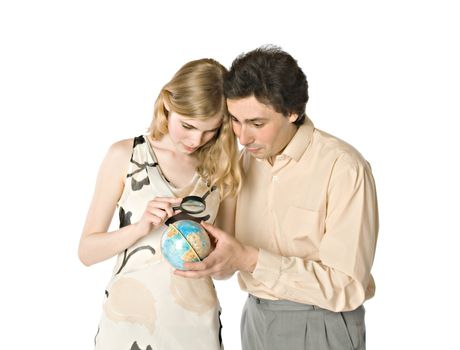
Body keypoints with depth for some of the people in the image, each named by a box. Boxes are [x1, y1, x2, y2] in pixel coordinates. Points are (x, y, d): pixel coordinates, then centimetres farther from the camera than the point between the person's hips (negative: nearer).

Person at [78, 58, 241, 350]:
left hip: (198, 321, 2)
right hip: (129, 319, -1)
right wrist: (141, 227, -21)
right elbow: (87, 252, -6)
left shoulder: (222, 167, -3)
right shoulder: (125, 156, -8)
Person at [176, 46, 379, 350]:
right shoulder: (248, 159, 1)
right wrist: (211, 256, -17)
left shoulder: (344, 168, -21)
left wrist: (250, 260, -29)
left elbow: (346, 287, -23)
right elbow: (237, 252, 5)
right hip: (256, 317, 6)